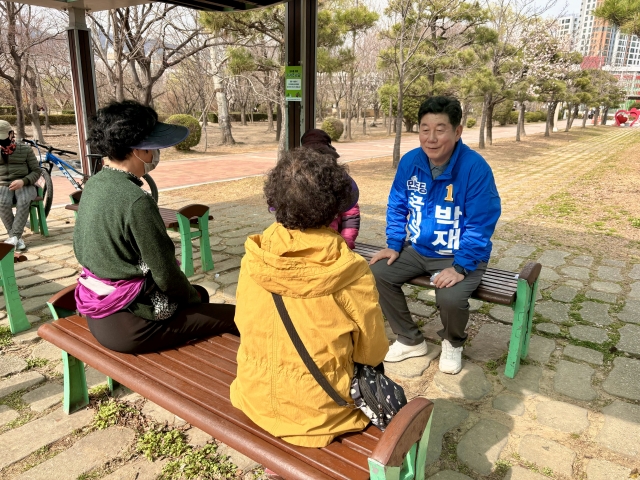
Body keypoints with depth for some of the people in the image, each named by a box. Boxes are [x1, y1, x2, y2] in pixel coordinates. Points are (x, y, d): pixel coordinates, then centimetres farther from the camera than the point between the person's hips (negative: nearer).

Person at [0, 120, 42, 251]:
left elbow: (37, 171, 1)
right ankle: (17, 238, -29)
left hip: (24, 185, -2)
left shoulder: (25, 149, 4)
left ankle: (14, 237, -38)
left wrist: (23, 181, -16)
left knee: (23, 201, -37)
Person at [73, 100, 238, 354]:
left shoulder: (94, 184, 1)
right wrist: (192, 298, 2)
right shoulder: (137, 202, -26)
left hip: (98, 311, 9)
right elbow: (166, 274, -20)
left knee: (200, 294, 25)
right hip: (127, 325, -9)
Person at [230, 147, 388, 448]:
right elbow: (372, 352, -9)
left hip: (255, 400, 4)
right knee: (375, 371, 25)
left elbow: (244, 326, 1)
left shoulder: (253, 261, -14)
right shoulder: (352, 273, -23)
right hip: (317, 413, -4)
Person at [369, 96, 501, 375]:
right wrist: (393, 245, -1)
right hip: (418, 250, 6)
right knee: (378, 272, -10)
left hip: (462, 256, -5)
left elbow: (480, 225, -21)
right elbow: (397, 207, 6)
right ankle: (411, 340, 11)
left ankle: (453, 343, 9)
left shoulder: (475, 168, -22)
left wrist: (460, 267, -26)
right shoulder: (410, 162, -7)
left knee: (451, 297, -31)